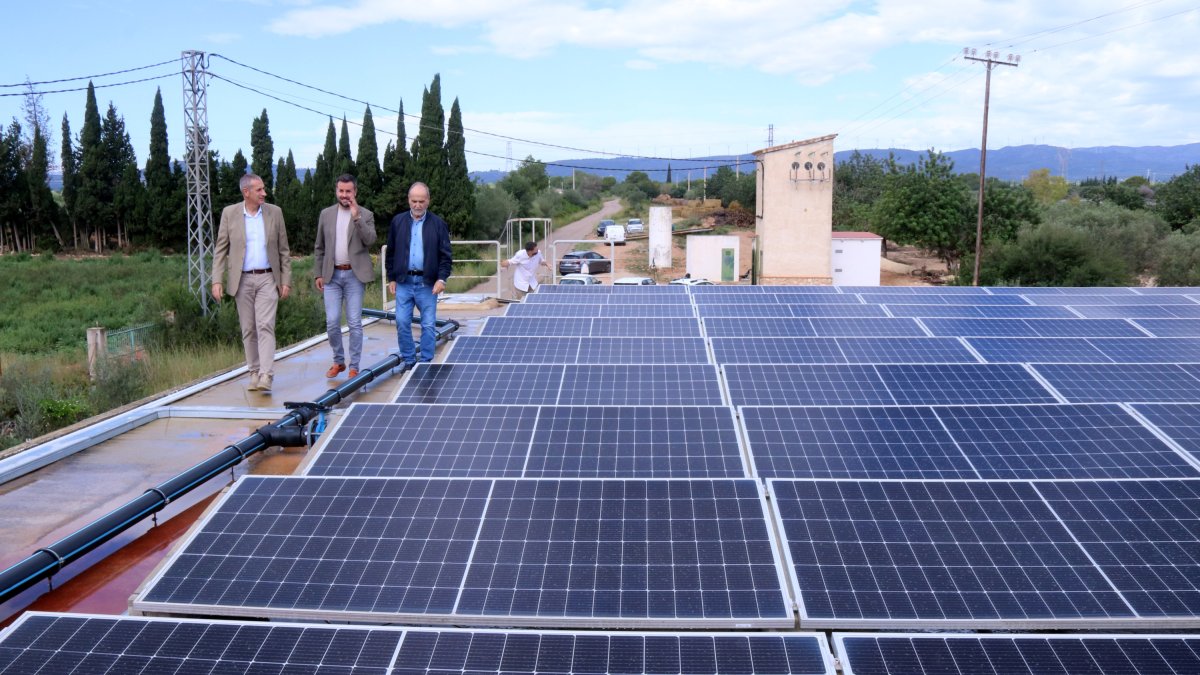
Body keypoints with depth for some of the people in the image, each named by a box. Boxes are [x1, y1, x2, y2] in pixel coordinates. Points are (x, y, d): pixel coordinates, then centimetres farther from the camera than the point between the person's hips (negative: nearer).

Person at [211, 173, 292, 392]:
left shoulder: (274, 212, 2)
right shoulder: (230, 213, 1)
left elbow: (283, 250, 6)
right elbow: (221, 249, 2)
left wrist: (286, 280, 0)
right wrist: (217, 280, -7)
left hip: (268, 278, -1)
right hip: (242, 280, 1)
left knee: (265, 326, -11)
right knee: (248, 329, 7)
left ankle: (266, 376, -16)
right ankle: (254, 372, 18)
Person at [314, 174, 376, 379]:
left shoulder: (366, 215, 2)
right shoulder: (326, 214, 9)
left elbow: (370, 240, -14)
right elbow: (319, 247, 13)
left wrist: (356, 217, -21)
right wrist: (318, 274, 9)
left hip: (354, 275, -2)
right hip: (332, 275, 2)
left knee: (355, 323, 0)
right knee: (332, 322, -1)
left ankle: (354, 366, 8)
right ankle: (338, 361, 17)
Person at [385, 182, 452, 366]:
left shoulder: (438, 224, 1)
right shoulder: (398, 222, 7)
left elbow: (445, 255, 1)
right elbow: (391, 253, 12)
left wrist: (442, 278, -11)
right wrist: (391, 278, 8)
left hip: (427, 283, -2)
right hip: (403, 281, 2)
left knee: (428, 325, 2)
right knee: (402, 323, -1)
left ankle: (425, 363, 12)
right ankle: (409, 361, 11)